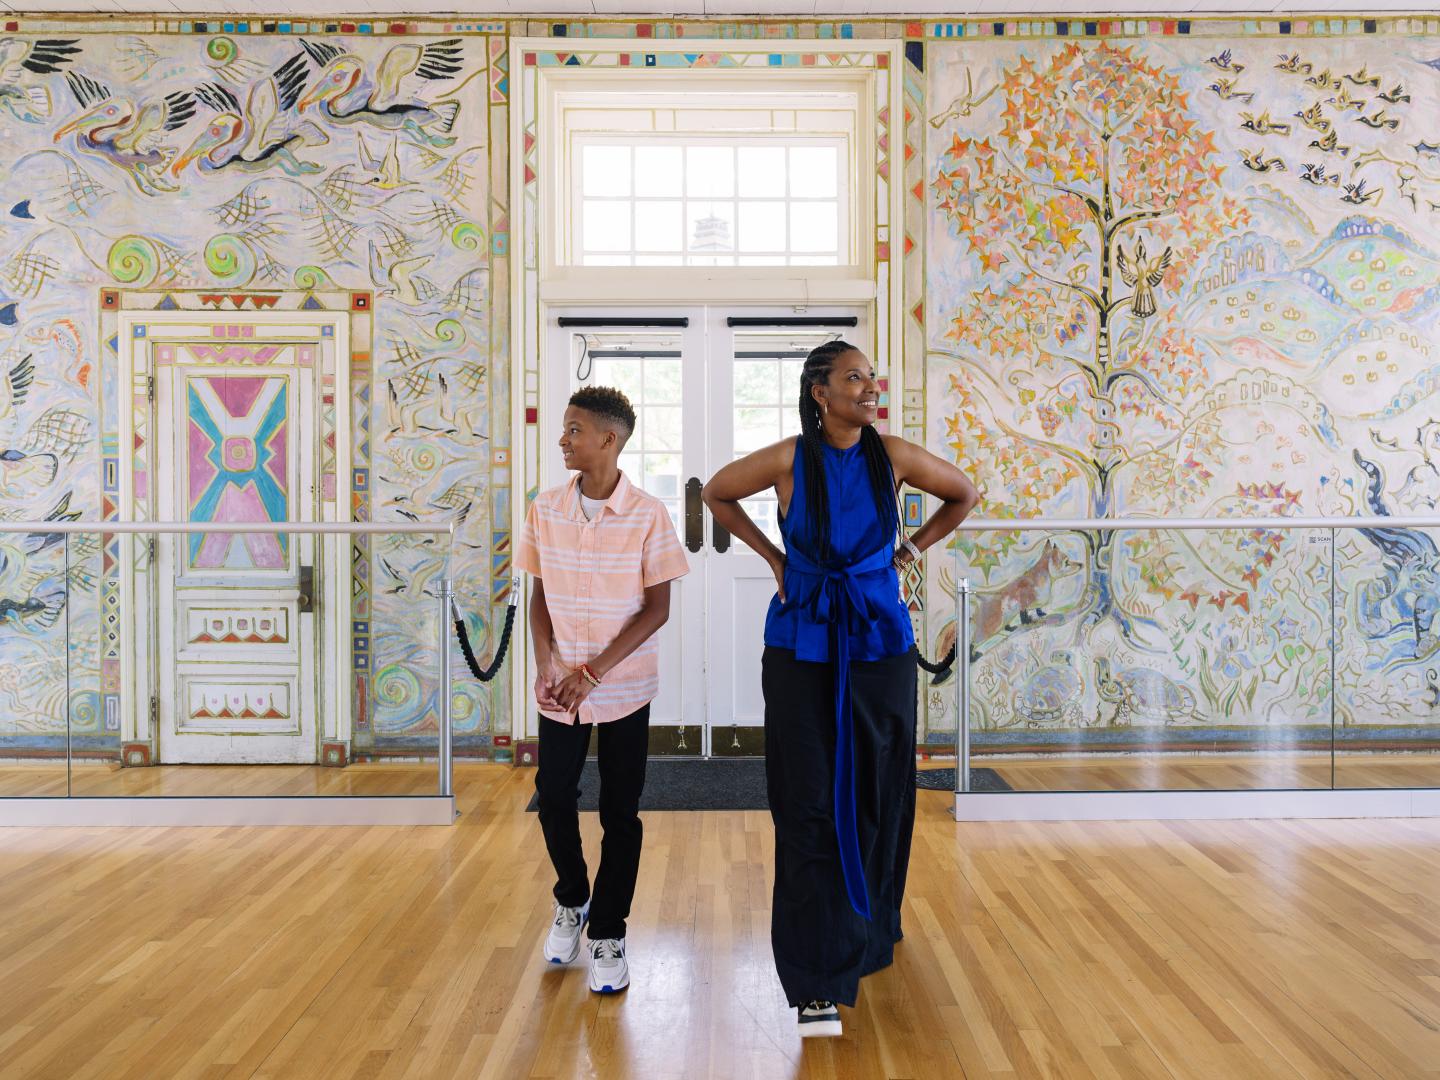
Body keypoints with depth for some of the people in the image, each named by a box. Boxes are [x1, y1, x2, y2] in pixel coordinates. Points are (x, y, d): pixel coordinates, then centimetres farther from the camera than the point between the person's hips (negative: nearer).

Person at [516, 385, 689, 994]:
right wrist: (544, 666, -10)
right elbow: (539, 595, 5)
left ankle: (608, 935, 23)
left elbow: (657, 609, -9)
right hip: (560, 687, 3)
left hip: (624, 687, -3)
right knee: (553, 800, 10)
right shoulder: (545, 510, -2)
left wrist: (592, 673, -15)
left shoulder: (647, 515, -12)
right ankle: (571, 901, 37)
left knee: (620, 812, 6)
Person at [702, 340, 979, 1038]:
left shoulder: (893, 456, -4)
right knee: (810, 806, -4)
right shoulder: (787, 460, -8)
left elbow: (963, 495, 14)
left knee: (877, 795, 11)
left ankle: (869, 931, 37)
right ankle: (818, 983, 4)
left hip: (878, 643, 2)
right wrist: (773, 556, 4)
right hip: (801, 647, -2)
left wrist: (908, 552, 8)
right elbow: (716, 495, 10)